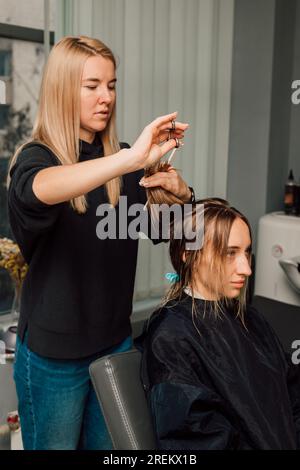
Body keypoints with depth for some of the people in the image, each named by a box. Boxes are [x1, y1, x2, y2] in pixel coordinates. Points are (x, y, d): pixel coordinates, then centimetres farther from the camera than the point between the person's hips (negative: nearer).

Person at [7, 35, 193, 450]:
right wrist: (131, 159, -49)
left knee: (108, 446, 20)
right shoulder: (36, 157, -13)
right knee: (54, 444, 14)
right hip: (54, 350, -4)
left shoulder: (121, 161, 1)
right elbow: (39, 190, -38)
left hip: (115, 339, 5)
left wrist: (181, 192, -14)